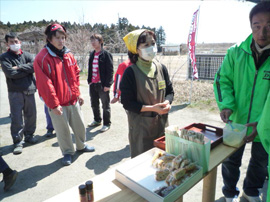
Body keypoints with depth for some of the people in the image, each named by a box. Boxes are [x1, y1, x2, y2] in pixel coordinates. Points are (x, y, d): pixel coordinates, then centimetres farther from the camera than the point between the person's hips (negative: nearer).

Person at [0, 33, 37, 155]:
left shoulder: (26, 55, 10)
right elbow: (10, 73, -14)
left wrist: (19, 68, -12)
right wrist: (27, 69, -7)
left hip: (29, 91, 3)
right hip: (15, 92, -3)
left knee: (31, 115, 12)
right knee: (17, 118, -2)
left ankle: (29, 135, 31)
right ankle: (18, 141, 12)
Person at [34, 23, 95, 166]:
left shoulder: (68, 55, 6)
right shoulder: (42, 58, -14)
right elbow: (44, 84, -17)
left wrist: (77, 93, 11)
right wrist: (54, 104, -16)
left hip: (73, 100, 6)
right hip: (57, 104, -5)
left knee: (79, 125, 16)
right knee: (63, 130, 8)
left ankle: (81, 146, 39)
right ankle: (67, 152, 30)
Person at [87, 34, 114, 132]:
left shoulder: (106, 54, -10)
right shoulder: (92, 54, 12)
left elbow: (110, 70, -13)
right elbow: (90, 69, 17)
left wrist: (107, 84, -17)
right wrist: (89, 80, 11)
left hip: (102, 84, -7)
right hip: (93, 84, 7)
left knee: (105, 105, 5)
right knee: (94, 104, 18)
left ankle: (107, 124, 19)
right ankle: (97, 120, 36)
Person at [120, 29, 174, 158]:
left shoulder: (161, 68, 2)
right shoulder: (131, 72, -13)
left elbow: (170, 91, 11)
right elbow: (127, 103, -13)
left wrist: (167, 102, -11)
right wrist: (152, 108, -20)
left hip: (162, 124, 5)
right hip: (140, 127, -4)